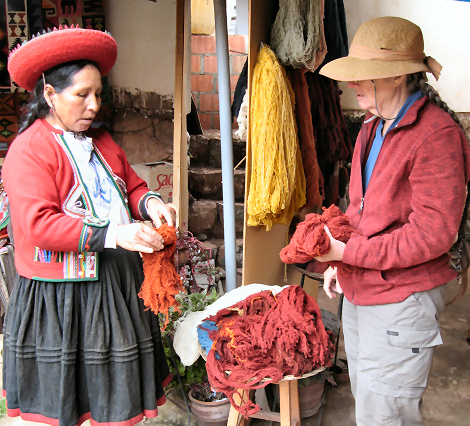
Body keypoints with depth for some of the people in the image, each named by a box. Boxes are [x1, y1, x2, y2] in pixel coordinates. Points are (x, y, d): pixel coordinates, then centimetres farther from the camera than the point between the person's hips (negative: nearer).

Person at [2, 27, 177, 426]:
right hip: (61, 297, -6)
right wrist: (112, 234, -30)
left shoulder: (101, 140, 14)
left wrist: (149, 202, -6)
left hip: (117, 283, 7)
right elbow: (39, 224, -21)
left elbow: (131, 185, 18)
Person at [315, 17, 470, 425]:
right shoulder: (373, 127, 10)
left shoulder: (436, 132, -18)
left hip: (402, 301, -8)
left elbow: (432, 233, -22)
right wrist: (340, 262, 8)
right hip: (358, 292, 9)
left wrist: (349, 252, -20)